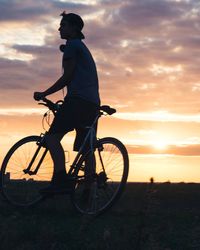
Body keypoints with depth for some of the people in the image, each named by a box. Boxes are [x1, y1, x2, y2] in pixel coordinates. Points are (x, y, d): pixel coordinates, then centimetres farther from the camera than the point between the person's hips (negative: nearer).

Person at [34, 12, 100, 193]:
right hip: (92, 102, 10)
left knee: (52, 136, -15)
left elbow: (67, 76, -7)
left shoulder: (72, 45, 0)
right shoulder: (83, 48, 29)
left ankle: (61, 178, -28)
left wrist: (44, 94, -2)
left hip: (79, 99, -10)